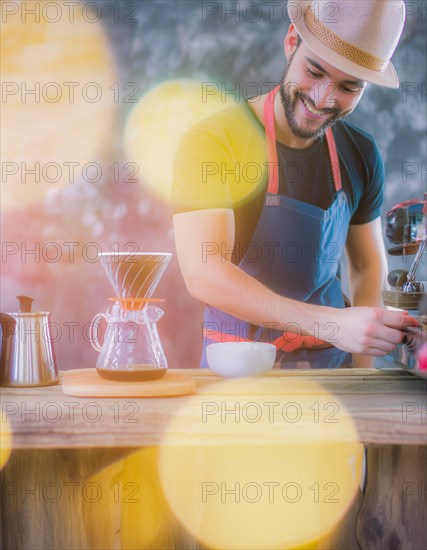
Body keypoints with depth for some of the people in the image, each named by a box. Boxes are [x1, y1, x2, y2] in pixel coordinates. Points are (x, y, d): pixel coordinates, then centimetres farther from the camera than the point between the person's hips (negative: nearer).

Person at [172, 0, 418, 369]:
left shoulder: (361, 155, 3)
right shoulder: (211, 141, -13)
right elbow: (202, 274, -23)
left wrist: (363, 366, 0)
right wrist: (333, 323, -31)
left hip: (332, 360, 7)